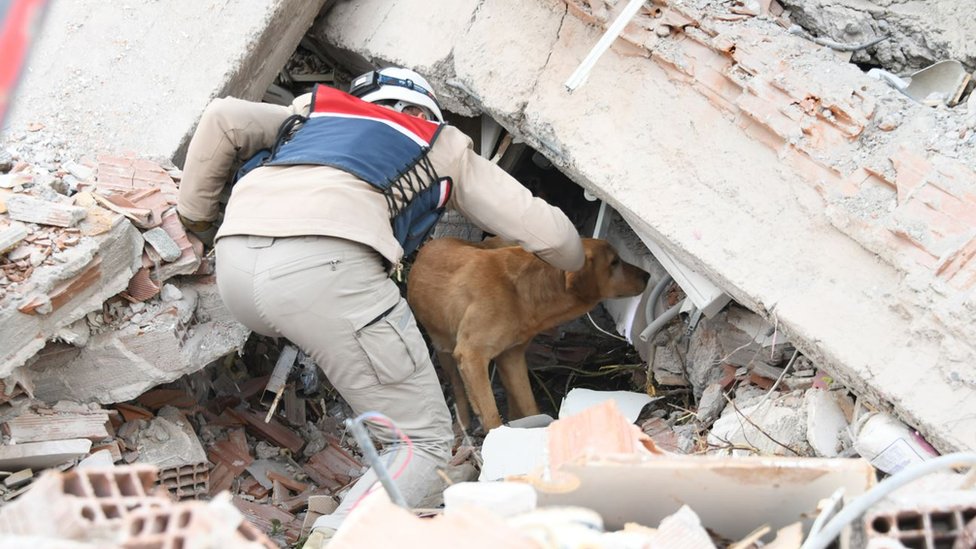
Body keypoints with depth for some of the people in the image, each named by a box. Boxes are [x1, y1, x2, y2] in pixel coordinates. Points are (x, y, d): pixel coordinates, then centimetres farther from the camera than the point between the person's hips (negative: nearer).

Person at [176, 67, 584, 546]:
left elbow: (221, 119, 23)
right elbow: (546, 232, 27)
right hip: (325, 265, -5)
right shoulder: (443, 145, 28)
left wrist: (195, 213, 33)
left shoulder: (314, 111, 37)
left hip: (234, 261, 6)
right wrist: (576, 265, 48)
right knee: (425, 442, 3)